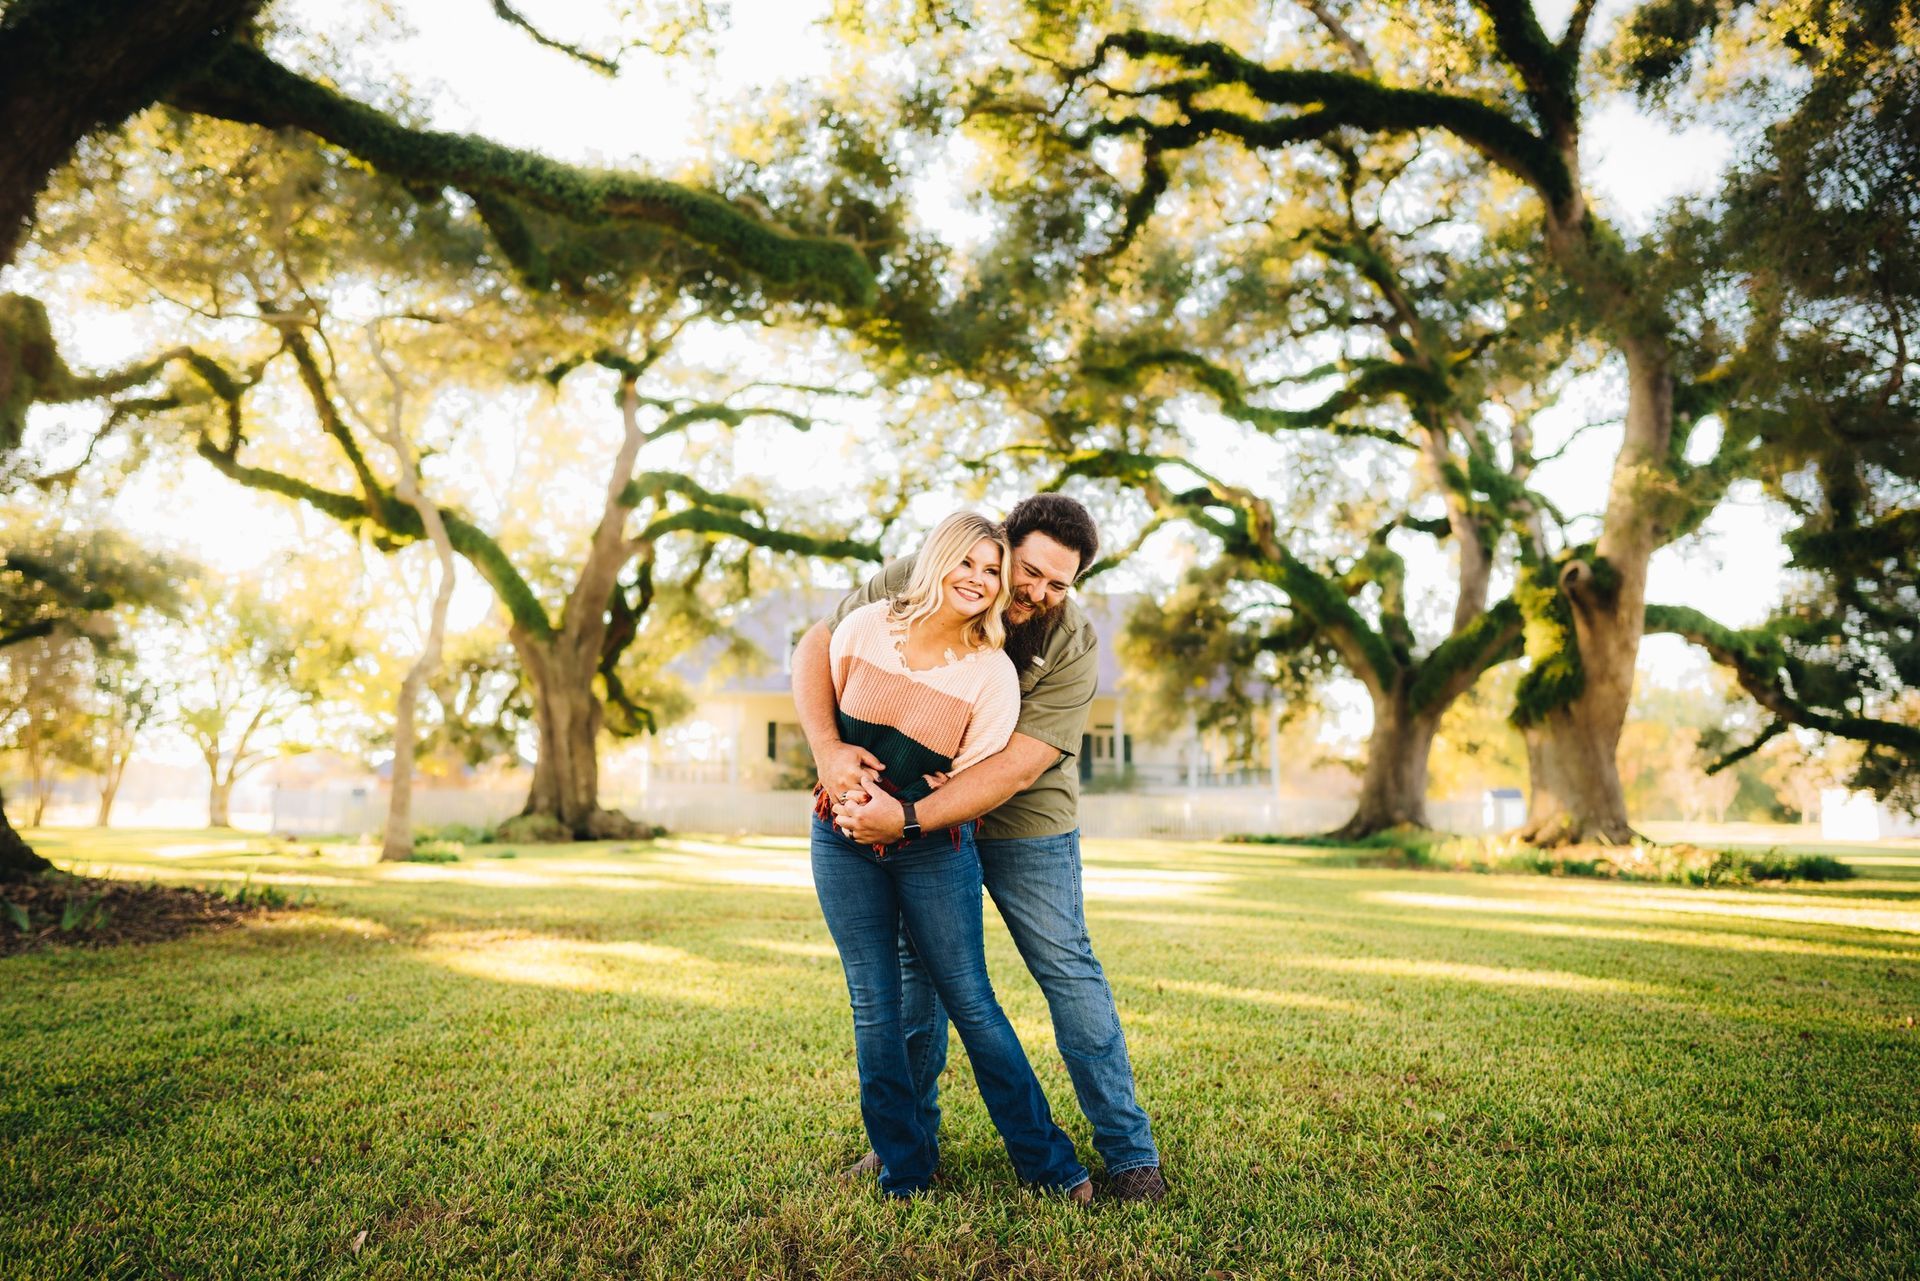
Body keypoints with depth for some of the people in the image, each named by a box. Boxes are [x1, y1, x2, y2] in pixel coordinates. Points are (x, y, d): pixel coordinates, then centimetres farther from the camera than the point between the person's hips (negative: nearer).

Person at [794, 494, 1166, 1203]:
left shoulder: (1075, 647, -22)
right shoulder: (915, 581, -17)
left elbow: (1015, 767, -29)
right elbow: (815, 649, -14)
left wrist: (908, 820, -38)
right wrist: (829, 749, -31)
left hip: (1025, 826, -2)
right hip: (919, 812, 2)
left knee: (1068, 970, -2)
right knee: (916, 964, 11)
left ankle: (1129, 1151, 11)